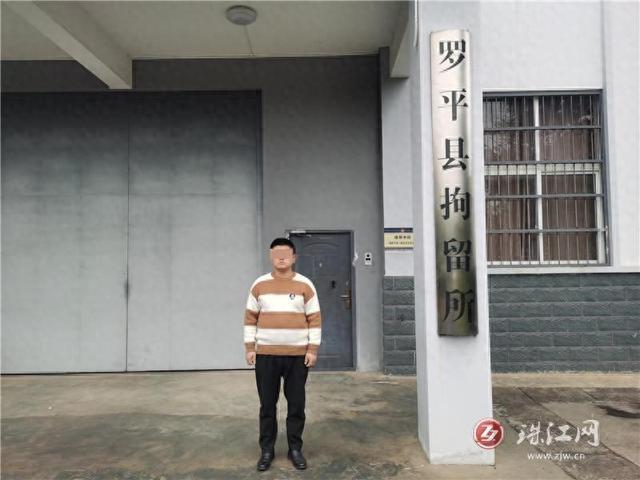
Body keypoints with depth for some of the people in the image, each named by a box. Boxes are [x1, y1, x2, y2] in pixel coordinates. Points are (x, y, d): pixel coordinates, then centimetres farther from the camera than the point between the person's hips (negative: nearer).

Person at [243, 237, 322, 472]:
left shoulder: (305, 285, -1)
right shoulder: (259, 284, 3)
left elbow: (315, 319, -1)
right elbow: (250, 318, 6)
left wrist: (313, 349, -6)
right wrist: (249, 347, 2)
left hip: (298, 355, -1)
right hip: (266, 354, 1)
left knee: (296, 404, 6)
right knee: (267, 404, 8)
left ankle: (295, 449, 22)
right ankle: (267, 450, 22)